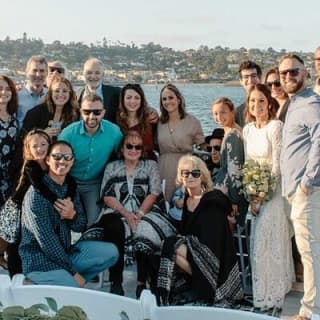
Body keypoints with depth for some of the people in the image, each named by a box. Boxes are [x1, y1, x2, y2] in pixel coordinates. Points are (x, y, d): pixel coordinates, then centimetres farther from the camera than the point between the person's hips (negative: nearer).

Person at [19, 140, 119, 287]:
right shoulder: (36, 193, -17)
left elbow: (80, 226, 9)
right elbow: (46, 240, -20)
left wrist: (73, 215, -16)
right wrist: (72, 272, -17)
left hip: (65, 252, 8)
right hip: (38, 260, -8)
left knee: (111, 252, -2)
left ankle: (68, 280, -2)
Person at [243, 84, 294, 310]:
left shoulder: (275, 127, -14)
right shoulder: (248, 129, 7)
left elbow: (278, 164, -15)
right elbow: (247, 164, 9)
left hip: (273, 190, -6)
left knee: (269, 241, -4)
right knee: (257, 240, 10)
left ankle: (271, 294, 8)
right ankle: (260, 290, 23)